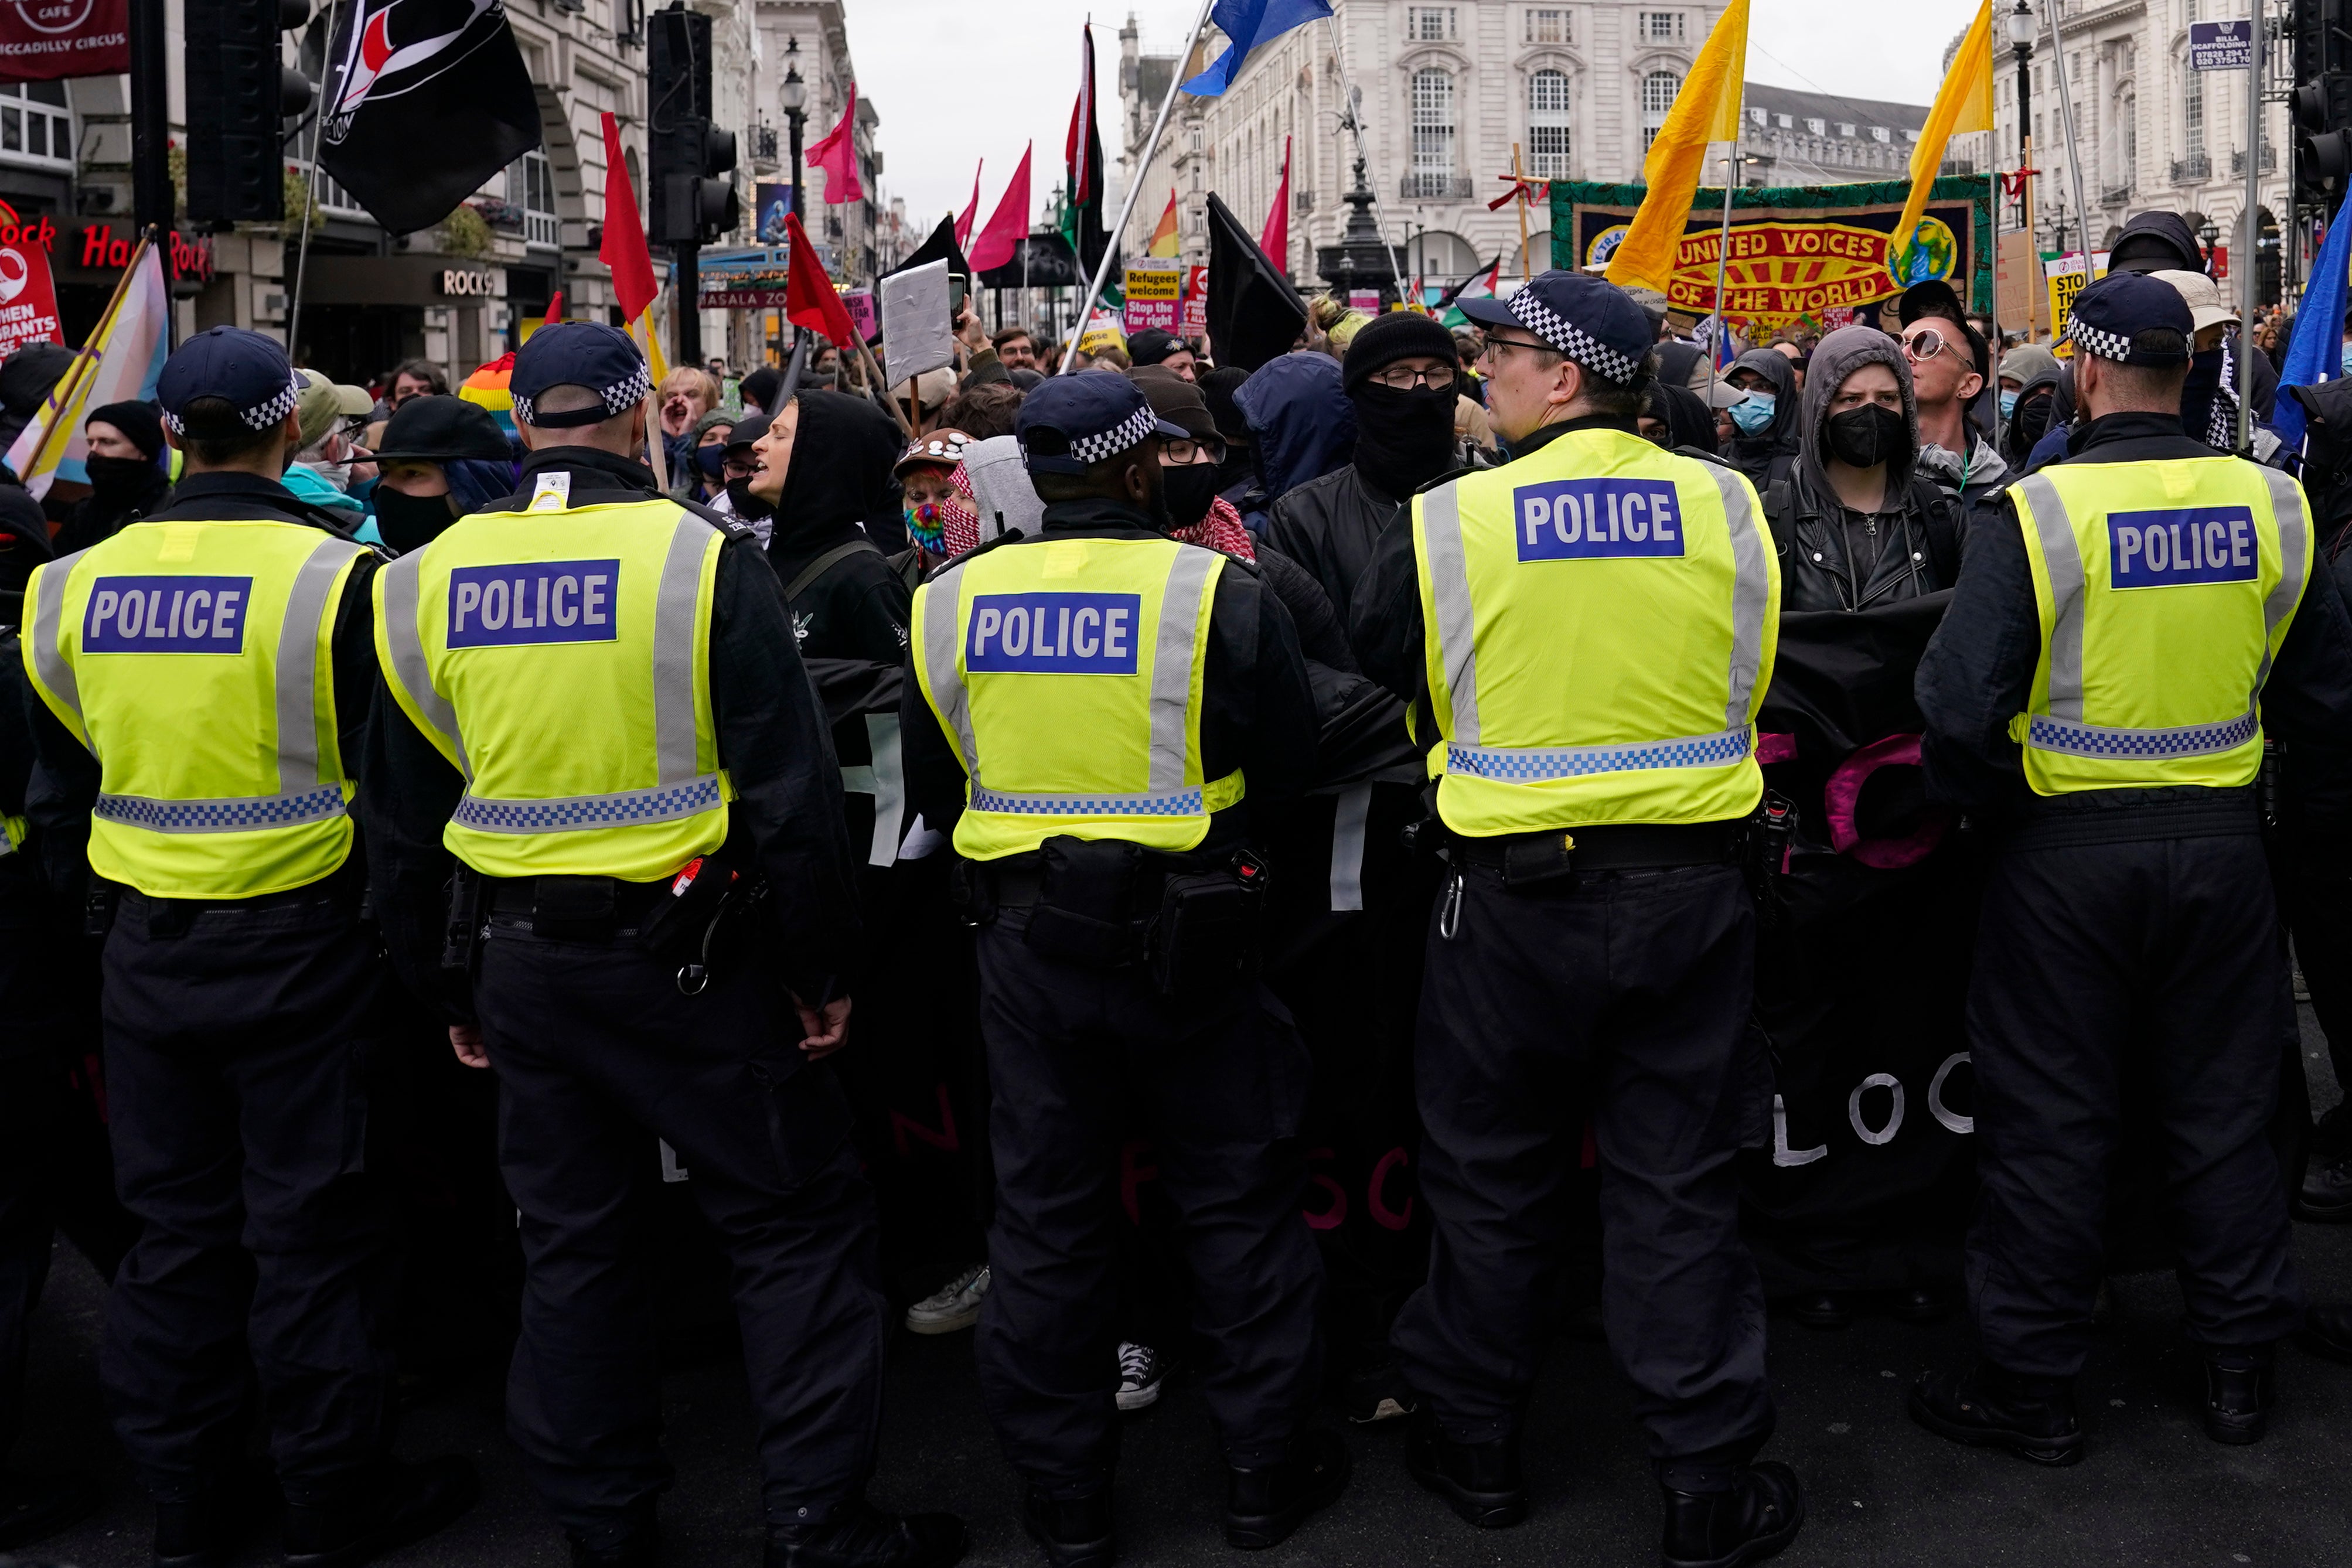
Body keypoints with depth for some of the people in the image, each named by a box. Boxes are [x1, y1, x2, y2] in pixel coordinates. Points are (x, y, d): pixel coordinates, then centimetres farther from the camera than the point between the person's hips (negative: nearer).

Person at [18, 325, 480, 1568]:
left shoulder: (73, 587, 1)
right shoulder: (334, 578, -14)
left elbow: (58, 792, 11)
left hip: (147, 948, 5)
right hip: (298, 945, -4)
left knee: (175, 1224, 15)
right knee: (311, 1228, 6)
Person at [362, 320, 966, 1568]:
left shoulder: (424, 584, 3)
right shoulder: (703, 560, -11)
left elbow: (402, 819, 9)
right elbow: (790, 787, -12)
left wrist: (447, 989, 19)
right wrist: (819, 970, -3)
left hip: (519, 961, 5)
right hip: (685, 951, -5)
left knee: (573, 1242, 15)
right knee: (798, 1222, 7)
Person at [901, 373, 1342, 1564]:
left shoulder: (948, 604, -1)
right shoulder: (1215, 592, -11)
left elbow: (933, 791, 8)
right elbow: (1287, 767, -3)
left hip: (1025, 940, 3)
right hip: (1184, 930, -3)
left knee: (1045, 1212, 12)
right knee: (1240, 1197, 12)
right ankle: (1265, 1470, 23)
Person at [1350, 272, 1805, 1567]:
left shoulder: (1445, 522, -10)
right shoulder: (1727, 507, -3)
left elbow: (1378, 676, 5)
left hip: (1514, 891, -2)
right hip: (1690, 890, 2)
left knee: (1492, 1179, 14)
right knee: (1677, 1185, 10)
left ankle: (1473, 1445, 29)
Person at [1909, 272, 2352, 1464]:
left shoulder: (2037, 514, -15)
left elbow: (1959, 705, -17)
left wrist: (1987, 806, 1)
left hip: (2068, 847, -4)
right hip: (2223, 845, 4)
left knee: (2049, 1122, 6)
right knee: (2219, 1110, 16)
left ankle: (2028, 1384, 16)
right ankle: (2240, 1368, 28)